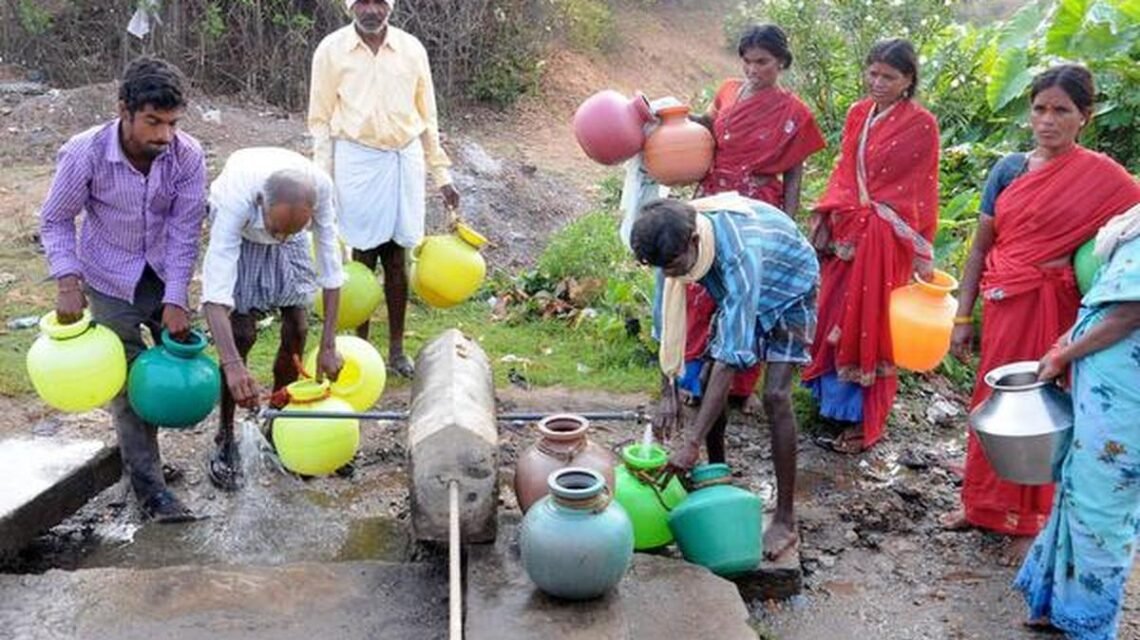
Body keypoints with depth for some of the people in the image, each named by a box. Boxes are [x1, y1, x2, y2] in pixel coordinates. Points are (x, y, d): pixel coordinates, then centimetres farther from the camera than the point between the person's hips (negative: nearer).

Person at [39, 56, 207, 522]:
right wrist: (67, 282, -21)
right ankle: (150, 489, 4)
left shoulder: (188, 155, -21)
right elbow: (56, 220, -10)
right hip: (111, 280, -2)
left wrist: (176, 299, -19)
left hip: (164, 274, 3)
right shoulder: (85, 153, -25)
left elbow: (185, 231, -16)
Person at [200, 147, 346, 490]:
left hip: (285, 217, 3)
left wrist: (328, 347, -28)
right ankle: (225, 439, 5)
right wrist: (232, 365, -57)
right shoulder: (237, 197, -44)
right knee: (241, 333, -12)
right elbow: (215, 291, -46)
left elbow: (331, 268, -27)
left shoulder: (320, 187, -37)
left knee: (296, 329, -3)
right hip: (240, 229, -3)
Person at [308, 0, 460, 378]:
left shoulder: (411, 48, 4)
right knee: (363, 258, 4)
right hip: (357, 161, -2)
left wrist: (442, 174, 8)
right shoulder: (331, 49, -1)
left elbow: (427, 116, 10)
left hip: (404, 161, 2)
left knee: (397, 258, 7)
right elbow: (321, 120, 2)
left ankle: (397, 348, 18)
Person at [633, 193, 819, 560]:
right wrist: (668, 394, -19)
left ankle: (786, 521, -10)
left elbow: (732, 355, -47)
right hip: (739, 294, 6)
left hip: (789, 292, -6)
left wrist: (692, 442, -48)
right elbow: (668, 321, -15)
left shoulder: (739, 255, -45)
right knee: (707, 380, 0)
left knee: (775, 396, -18)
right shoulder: (674, 242, -26)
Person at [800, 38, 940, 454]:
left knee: (868, 321, 0)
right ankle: (834, 399, 26)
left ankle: (863, 421, 12)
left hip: (885, 237, -6)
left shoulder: (920, 125, -8)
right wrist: (830, 218, 5)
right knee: (837, 315, 10)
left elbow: (920, 191, -7)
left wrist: (920, 254, -8)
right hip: (847, 231, 6)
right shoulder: (858, 113, 10)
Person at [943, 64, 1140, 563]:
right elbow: (980, 247, 7)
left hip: (1055, 311, -4)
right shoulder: (1009, 170, 4)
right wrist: (963, 317, 5)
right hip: (1003, 306, 4)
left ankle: (1031, 520, 25)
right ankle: (983, 503, 32)